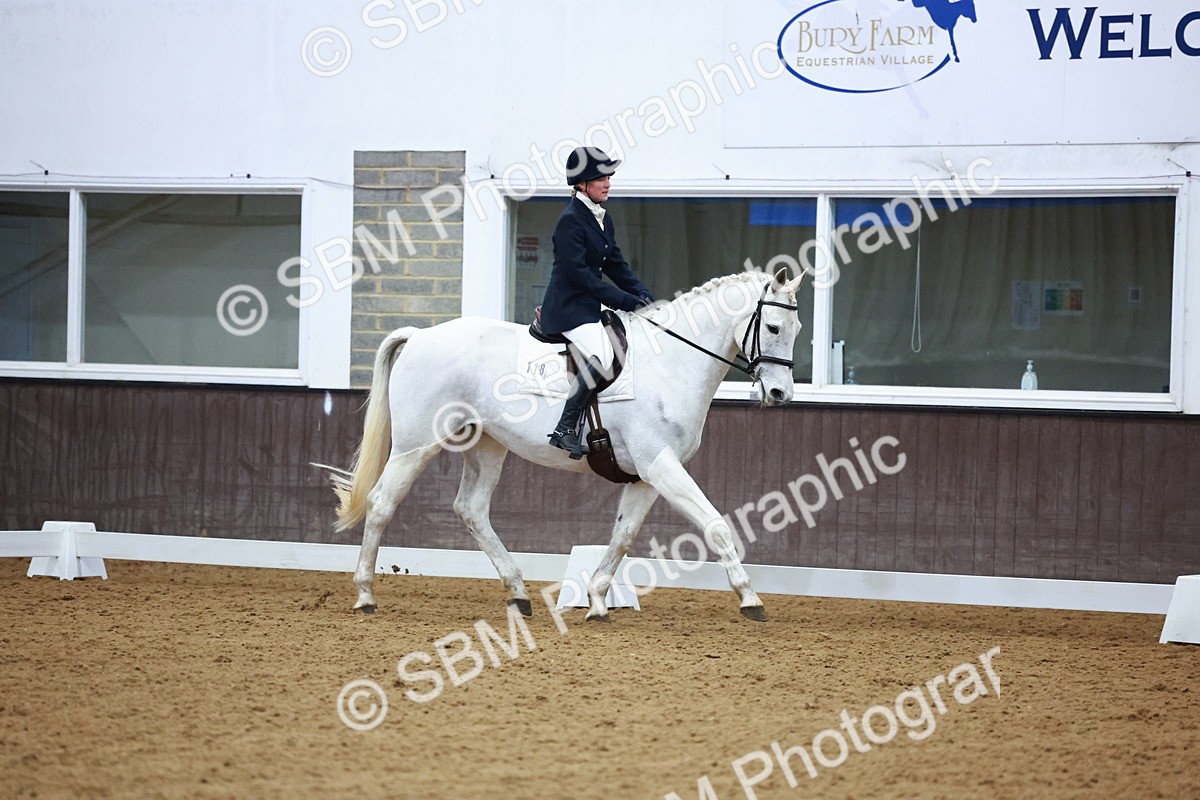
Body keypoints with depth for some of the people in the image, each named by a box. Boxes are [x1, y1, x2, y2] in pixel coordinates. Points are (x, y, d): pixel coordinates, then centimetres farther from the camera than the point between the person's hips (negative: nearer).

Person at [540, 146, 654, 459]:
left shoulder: (604, 219, 15)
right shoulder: (571, 220, -13)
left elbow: (616, 265, 18)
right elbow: (578, 272, -19)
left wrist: (644, 296, 3)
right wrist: (625, 301, -20)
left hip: (591, 307, 10)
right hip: (568, 307, -10)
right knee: (604, 356, -31)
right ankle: (566, 430, -27)